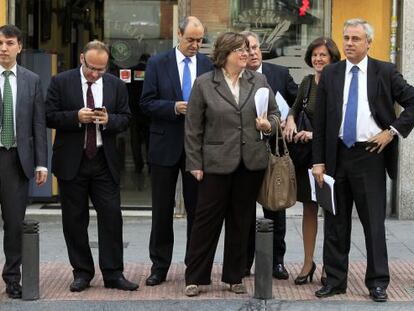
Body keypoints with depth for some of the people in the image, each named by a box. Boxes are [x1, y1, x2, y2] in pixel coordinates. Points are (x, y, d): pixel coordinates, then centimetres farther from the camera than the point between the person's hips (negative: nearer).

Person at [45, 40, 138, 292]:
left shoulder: (116, 85, 5)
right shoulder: (61, 82, -1)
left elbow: (125, 119, 6)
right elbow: (50, 117, -4)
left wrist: (109, 120, -15)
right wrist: (76, 117, -19)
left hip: (104, 161, 1)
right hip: (71, 161, -1)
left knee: (111, 216, -2)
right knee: (74, 220, 5)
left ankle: (113, 274, 5)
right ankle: (82, 273, 16)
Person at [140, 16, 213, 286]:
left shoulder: (209, 65, 3)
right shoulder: (158, 64, 0)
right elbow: (147, 103, -4)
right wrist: (174, 107, -19)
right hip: (166, 145, -1)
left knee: (197, 208, 8)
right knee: (162, 209, 6)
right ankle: (160, 266, 17)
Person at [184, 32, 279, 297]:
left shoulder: (259, 80, 7)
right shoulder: (204, 84, -2)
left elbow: (274, 112, 14)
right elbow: (193, 128, -1)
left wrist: (269, 125, -9)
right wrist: (195, 163, -4)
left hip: (251, 163, 3)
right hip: (216, 163, -3)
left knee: (241, 222, 10)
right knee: (207, 220, 1)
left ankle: (235, 276, 22)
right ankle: (195, 277, 11)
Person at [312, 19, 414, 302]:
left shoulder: (385, 72, 0)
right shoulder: (330, 74, 6)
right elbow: (320, 121, 5)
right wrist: (319, 160, 0)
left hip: (370, 154, -2)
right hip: (337, 154, 3)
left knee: (374, 222, 2)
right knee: (336, 223, 9)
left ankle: (378, 282, 11)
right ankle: (335, 280, 18)